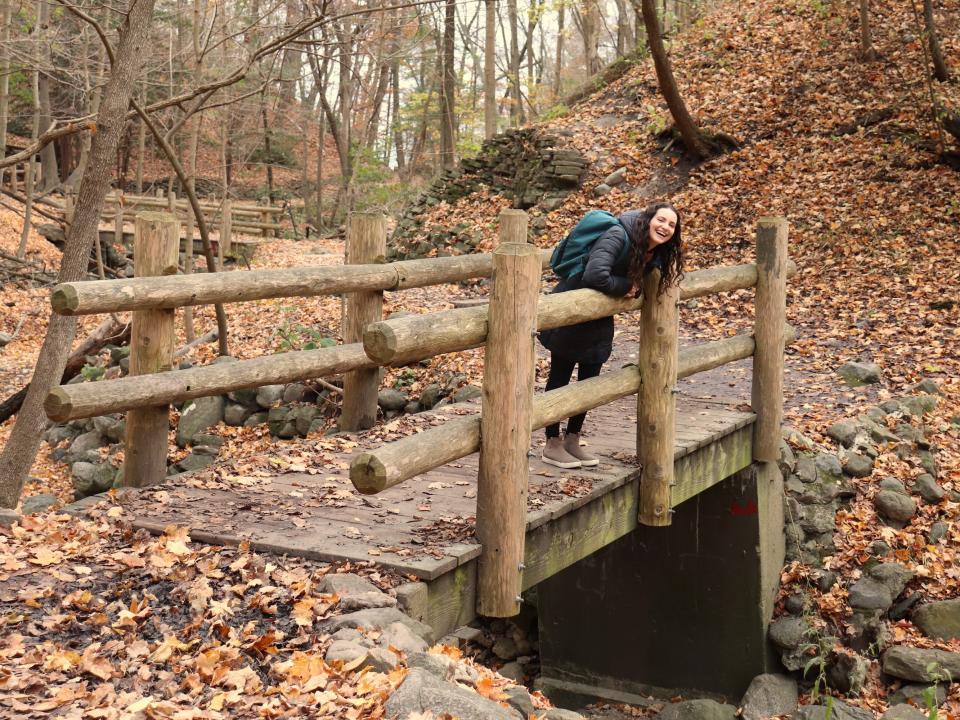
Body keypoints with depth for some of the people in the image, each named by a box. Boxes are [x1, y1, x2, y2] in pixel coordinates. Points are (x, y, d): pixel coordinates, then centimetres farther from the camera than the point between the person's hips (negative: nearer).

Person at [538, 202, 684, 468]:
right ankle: (552, 445, 14)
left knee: (590, 381, 13)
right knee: (559, 379, 4)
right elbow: (595, 275, -38)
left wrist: (637, 289, -5)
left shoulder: (656, 256, -2)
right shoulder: (618, 236, -26)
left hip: (599, 321, 8)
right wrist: (627, 286, -23)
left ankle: (572, 441, 28)